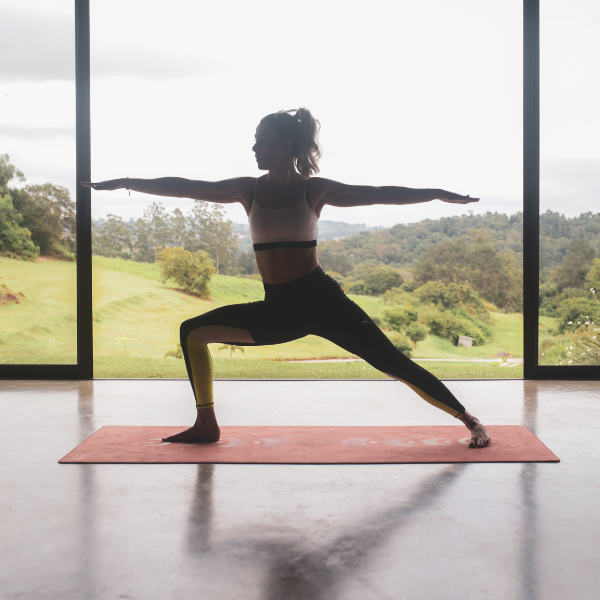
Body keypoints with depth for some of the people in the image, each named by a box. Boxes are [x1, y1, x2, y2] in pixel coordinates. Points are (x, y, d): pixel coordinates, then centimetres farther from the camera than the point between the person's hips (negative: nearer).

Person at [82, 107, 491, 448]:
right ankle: (206, 424, 10)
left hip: (320, 299, -4)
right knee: (193, 331, 2)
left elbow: (380, 194, -3)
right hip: (277, 309, 4)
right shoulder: (247, 190, 7)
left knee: (393, 363, -10)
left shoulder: (315, 189, -1)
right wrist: (125, 183, 11)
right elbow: (182, 188, 9)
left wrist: (439, 194, -9)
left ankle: (470, 421, 4)